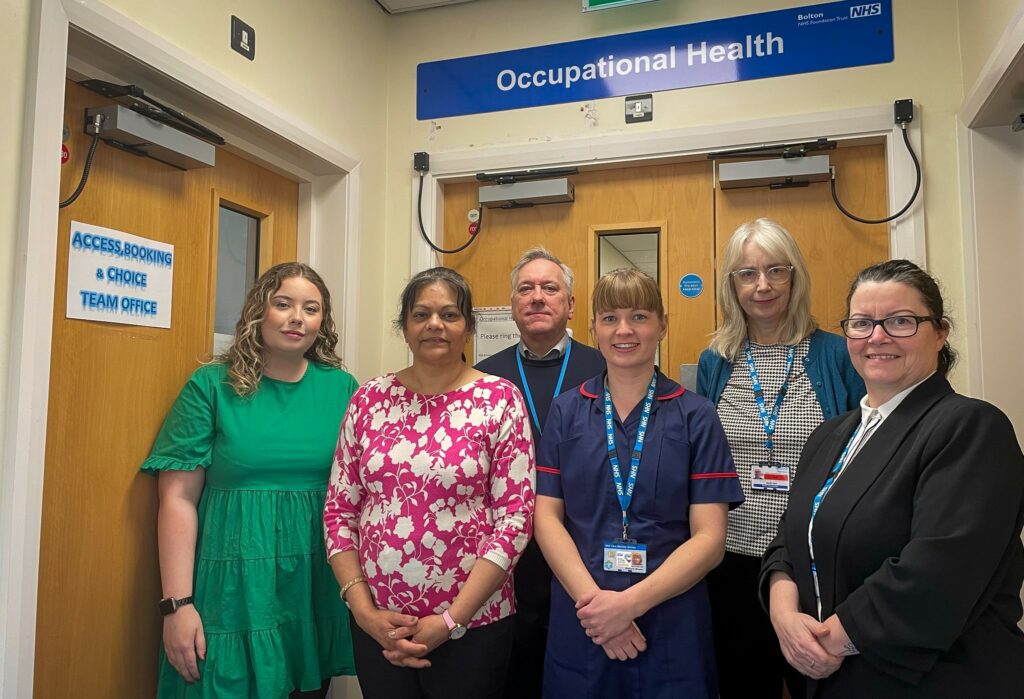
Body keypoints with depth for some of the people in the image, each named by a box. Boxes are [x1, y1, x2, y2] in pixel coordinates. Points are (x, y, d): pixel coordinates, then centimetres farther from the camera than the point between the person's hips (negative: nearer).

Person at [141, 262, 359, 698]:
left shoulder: (341, 388, 2)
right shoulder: (212, 386, -4)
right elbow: (179, 500, -6)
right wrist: (177, 603, -11)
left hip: (317, 588, 3)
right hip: (234, 588, -2)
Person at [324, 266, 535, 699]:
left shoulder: (500, 400, -7)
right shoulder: (370, 399, 1)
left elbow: (516, 518, -10)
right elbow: (339, 510, 5)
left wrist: (450, 621, -11)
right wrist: (363, 609, -4)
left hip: (473, 624, -2)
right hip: (377, 625, 3)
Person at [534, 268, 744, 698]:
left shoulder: (697, 417, -2)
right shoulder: (566, 412, 3)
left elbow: (709, 538, -7)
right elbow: (547, 517, -2)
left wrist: (630, 602, -17)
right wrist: (592, 598, -14)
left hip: (671, 627, -1)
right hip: (579, 623, 1)